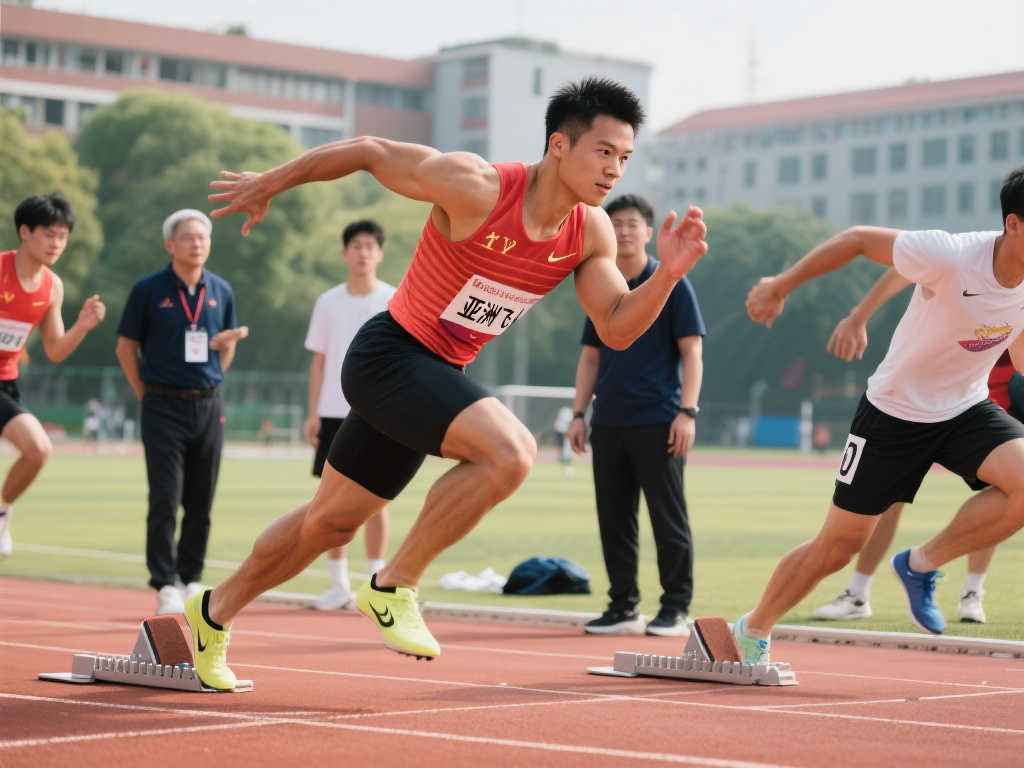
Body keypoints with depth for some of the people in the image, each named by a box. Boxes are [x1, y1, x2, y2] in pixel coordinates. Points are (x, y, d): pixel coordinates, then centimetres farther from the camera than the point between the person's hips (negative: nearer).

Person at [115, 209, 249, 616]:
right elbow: (126, 346, 3)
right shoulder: (149, 290, -2)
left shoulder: (221, 292, 9)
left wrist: (225, 345, -5)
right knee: (165, 500, -7)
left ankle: (191, 580, 16)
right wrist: (146, 395, 0)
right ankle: (166, 586, -5)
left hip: (207, 405, 4)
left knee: (201, 503, 7)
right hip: (164, 409, -4)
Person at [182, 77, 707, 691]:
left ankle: (216, 612, 38)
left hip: (440, 377, 7)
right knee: (511, 452, -28)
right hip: (389, 355, -7)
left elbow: (617, 329, -1)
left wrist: (667, 273, -19)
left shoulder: (592, 233, -5)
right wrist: (268, 185, 0)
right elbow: (369, 151, -12)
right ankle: (395, 585, -13)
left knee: (331, 523, 18)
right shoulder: (476, 187, -23)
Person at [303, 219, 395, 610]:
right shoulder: (328, 303, 7)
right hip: (334, 412, 2)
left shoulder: (395, 301, 0)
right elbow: (319, 362, 11)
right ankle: (338, 585, 9)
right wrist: (313, 413, 4)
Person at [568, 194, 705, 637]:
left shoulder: (671, 284, -1)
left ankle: (675, 609, 3)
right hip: (608, 423, 5)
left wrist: (687, 412, -13)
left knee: (668, 518, -3)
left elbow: (692, 352, -4)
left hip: (657, 422, -5)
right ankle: (622, 608, 14)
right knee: (614, 520, 6)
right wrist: (579, 413, 9)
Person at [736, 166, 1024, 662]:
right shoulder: (948, 256, -29)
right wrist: (780, 286, -8)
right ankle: (752, 631, 26)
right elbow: (858, 239, -14)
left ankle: (920, 565, -4)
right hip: (895, 411, -5)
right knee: (838, 545, 1)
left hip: (967, 408, 5)